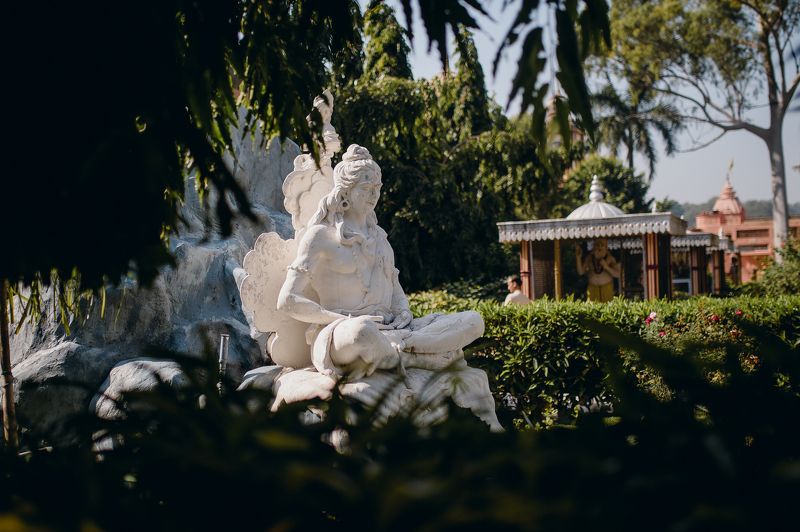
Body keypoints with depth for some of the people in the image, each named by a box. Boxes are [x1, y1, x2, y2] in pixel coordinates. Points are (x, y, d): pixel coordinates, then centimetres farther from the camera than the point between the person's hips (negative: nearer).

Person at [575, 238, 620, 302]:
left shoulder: (610, 258, -9)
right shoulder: (589, 257, -1)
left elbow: (618, 275, -11)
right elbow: (581, 272, -1)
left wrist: (606, 267, -24)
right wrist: (578, 258, -11)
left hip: (607, 287, -2)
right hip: (593, 287, 2)